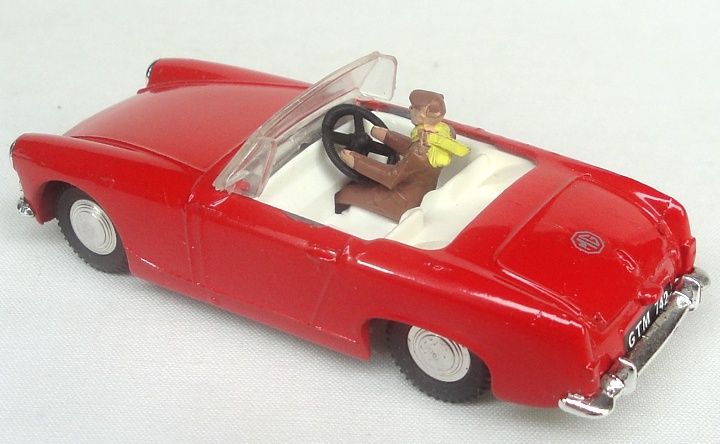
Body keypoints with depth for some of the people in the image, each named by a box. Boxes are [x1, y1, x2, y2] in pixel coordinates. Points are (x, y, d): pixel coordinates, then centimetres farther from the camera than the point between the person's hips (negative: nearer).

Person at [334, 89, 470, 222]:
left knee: (347, 193, 6)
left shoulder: (423, 150, -36)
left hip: (405, 206, -8)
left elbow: (392, 177, -26)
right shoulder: (446, 131, -11)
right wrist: (386, 136, 10)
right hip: (423, 196, 9)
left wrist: (356, 162, -21)